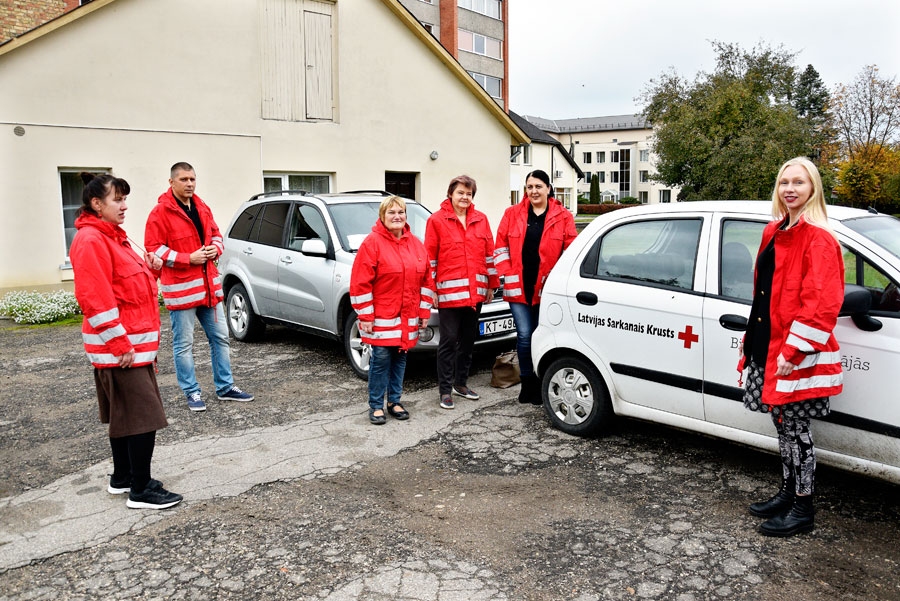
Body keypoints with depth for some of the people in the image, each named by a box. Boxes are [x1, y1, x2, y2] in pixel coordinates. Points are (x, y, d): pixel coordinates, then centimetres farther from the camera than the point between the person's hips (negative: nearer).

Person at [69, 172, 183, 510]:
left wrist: (149, 268, 2)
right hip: (119, 346, -10)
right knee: (144, 415, -8)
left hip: (134, 342, 10)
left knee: (124, 415, 17)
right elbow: (94, 298, -22)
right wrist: (120, 344, -22)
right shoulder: (90, 240, -16)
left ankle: (122, 478, 29)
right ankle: (141, 491, 0)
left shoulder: (112, 236, 16)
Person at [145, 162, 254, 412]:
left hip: (209, 284, 7)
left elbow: (216, 234, 21)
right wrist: (188, 258, -19)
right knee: (184, 344, 2)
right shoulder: (160, 212, -10)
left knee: (220, 337, 12)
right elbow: (153, 249, -13)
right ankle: (192, 393, 15)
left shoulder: (202, 207, 11)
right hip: (181, 288, -7)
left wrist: (215, 248, -2)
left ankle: (225, 387, 24)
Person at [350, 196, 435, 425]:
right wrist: (365, 316, -13)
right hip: (381, 317, -5)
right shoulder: (372, 243, -8)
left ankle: (394, 402, 24)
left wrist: (424, 311, 8)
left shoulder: (415, 244, 9)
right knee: (381, 359, -1)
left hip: (408, 318, 5)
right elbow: (360, 283, -11)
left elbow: (426, 280, 12)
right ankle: (376, 406, 11)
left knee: (400, 358, 11)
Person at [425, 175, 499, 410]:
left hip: (476, 291, 5)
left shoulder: (481, 219, 9)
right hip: (449, 291, -5)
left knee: (468, 339, 14)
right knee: (449, 340, -1)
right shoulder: (436, 220, -3)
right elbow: (430, 258, -4)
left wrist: (492, 284, 11)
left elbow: (489, 253, 13)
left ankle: (461, 383, 28)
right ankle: (445, 390, 9)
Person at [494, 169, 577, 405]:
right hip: (518, 287, 1)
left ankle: (541, 385, 20)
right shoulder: (512, 213, 6)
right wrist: (507, 274, -2)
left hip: (547, 288, -1)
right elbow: (500, 247, 8)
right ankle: (527, 383, 16)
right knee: (524, 337, 0)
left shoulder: (563, 216, 2)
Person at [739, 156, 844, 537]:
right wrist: (753, 338, 16)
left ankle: (802, 510, 17)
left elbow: (822, 305, -19)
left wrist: (793, 351, -21)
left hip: (796, 356, -8)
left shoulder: (819, 239, -13)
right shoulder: (775, 232, 12)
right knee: (782, 424, 18)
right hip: (768, 348, 8)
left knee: (794, 428, 2)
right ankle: (787, 494, 33)